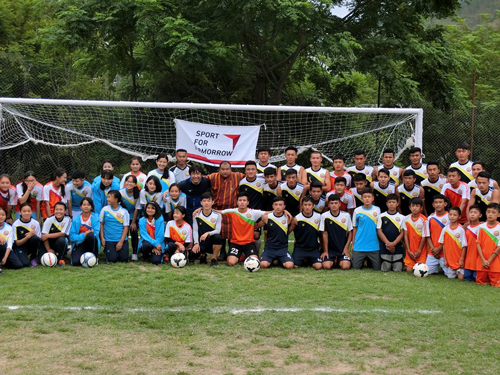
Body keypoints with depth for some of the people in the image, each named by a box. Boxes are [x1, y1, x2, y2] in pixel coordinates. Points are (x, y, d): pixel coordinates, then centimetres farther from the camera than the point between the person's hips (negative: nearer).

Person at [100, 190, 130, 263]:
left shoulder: (124, 211, -4)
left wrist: (121, 241, -10)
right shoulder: (105, 210, -1)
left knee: (124, 259, -10)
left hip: (122, 240, 0)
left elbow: (126, 227, -4)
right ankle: (106, 251, 20)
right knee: (112, 259, -13)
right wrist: (102, 238, -1)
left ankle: (118, 251, 23)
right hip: (109, 240, 0)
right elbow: (101, 224, 6)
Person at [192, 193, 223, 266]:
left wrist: (208, 233, -33)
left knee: (218, 237, -37)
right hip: (202, 242, 1)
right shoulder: (197, 215, -1)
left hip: (213, 242, -1)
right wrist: (196, 243, -19)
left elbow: (217, 230, -13)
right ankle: (203, 255, 13)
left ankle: (214, 259, -10)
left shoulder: (217, 215, -4)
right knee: (193, 251, -30)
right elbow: (195, 230, -4)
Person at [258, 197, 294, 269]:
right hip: (269, 248, 0)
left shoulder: (288, 217, -2)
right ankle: (272, 260, 10)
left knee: (289, 266, -25)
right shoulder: (266, 217, -3)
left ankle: (280, 261, 11)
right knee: (263, 265, -27)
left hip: (283, 248, 0)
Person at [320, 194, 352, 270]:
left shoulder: (346, 215, -3)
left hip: (343, 249, 1)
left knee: (346, 266, -21)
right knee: (326, 266, -21)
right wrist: (325, 250, -3)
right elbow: (324, 234, -3)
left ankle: (340, 262, 16)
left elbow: (350, 232, 5)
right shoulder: (324, 216, -7)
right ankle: (333, 261, 14)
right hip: (330, 249, 0)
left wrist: (346, 247, -2)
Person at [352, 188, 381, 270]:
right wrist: (353, 244, 6)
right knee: (356, 268, 2)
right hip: (359, 245, 0)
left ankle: (370, 261, 31)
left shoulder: (377, 210, 2)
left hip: (374, 246, 0)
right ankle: (363, 261, 32)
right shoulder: (357, 211, 1)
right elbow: (355, 228, 7)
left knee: (377, 268, 2)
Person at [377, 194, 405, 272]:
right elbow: (379, 231, 0)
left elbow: (402, 233, 0)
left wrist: (393, 243, -13)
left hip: (397, 246, 0)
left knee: (398, 270, -1)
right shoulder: (382, 216, 3)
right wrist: (388, 243, -11)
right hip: (385, 247, 0)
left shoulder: (401, 217, 4)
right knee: (385, 269, 0)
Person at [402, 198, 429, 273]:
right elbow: (406, 235, -1)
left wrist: (419, 251, -8)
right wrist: (408, 250, -5)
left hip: (421, 251, -2)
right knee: (409, 270, -3)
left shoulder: (424, 220, -12)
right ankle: (413, 265, 28)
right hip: (410, 251, 2)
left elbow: (424, 237, -9)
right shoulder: (406, 219, -3)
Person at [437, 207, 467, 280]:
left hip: (459, 260, -3)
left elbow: (464, 246, -8)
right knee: (450, 276, 6)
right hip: (449, 260, 3)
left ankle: (459, 271, 23)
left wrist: (462, 259, -10)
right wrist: (444, 259, 3)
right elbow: (443, 245, 5)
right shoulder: (445, 229, 0)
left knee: (461, 277, -7)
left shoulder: (461, 229, -11)